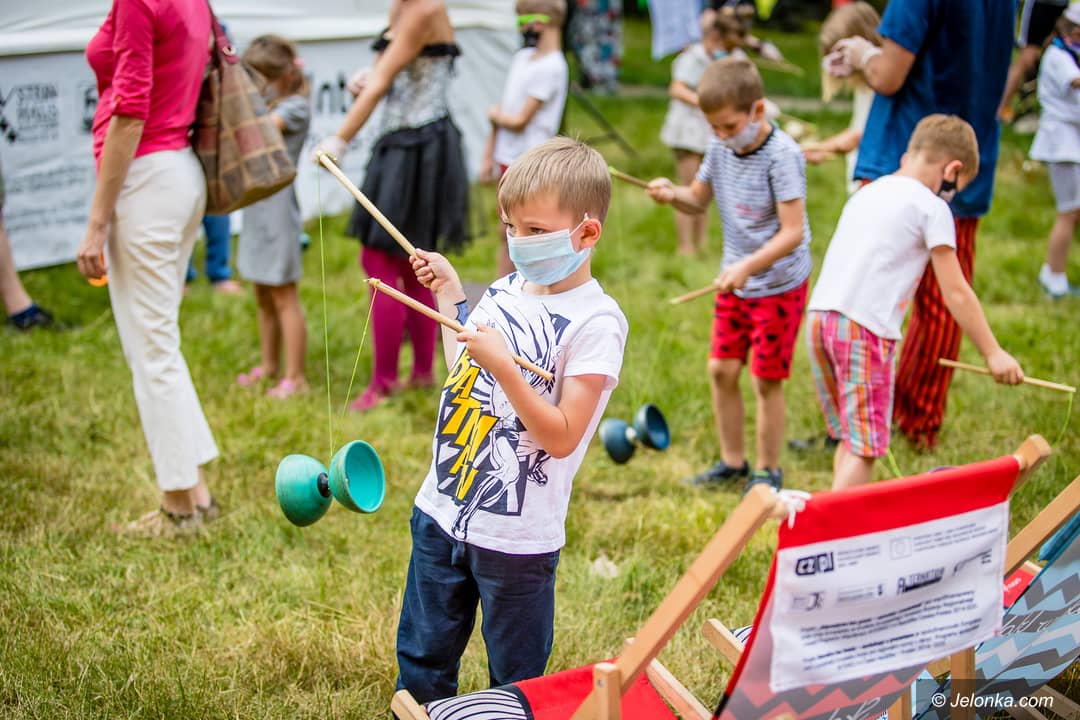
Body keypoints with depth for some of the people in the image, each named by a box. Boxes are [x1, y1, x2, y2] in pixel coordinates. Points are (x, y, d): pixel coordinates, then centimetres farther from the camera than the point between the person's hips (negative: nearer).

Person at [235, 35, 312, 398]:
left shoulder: (296, 107, -11)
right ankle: (269, 364, 29)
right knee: (263, 298, 17)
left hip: (278, 208, -9)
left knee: (283, 297, -4)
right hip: (255, 208, 9)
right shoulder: (267, 104, 15)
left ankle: (295, 377, 1)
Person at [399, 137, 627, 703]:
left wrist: (502, 366, -29)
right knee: (420, 662, 18)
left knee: (515, 688, 10)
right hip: (441, 512, 7)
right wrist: (448, 294, 14)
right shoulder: (506, 291, 6)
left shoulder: (595, 323, -15)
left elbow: (561, 437, -20)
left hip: (516, 538, -7)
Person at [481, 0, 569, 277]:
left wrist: (494, 114, 3)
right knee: (506, 233, 14)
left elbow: (520, 121, -17)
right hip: (508, 160, 9)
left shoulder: (551, 68, -16)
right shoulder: (522, 57, 11)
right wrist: (489, 155, 16)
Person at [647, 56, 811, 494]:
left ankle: (767, 470, 16)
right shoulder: (721, 148, 1)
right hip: (735, 281, 7)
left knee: (766, 380, 0)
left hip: (779, 285, -7)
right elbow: (699, 199, 15)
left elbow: (793, 232, -25)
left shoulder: (781, 155, -21)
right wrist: (672, 194, -7)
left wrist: (747, 266, -35)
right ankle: (732, 461, 25)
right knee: (721, 369, 9)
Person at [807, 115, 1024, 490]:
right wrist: (993, 353, 4)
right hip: (865, 329, -7)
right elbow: (956, 293, -2)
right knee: (863, 447, -2)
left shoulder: (867, 192, 21)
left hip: (818, 316, 8)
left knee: (851, 436, 18)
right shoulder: (931, 207, -1)